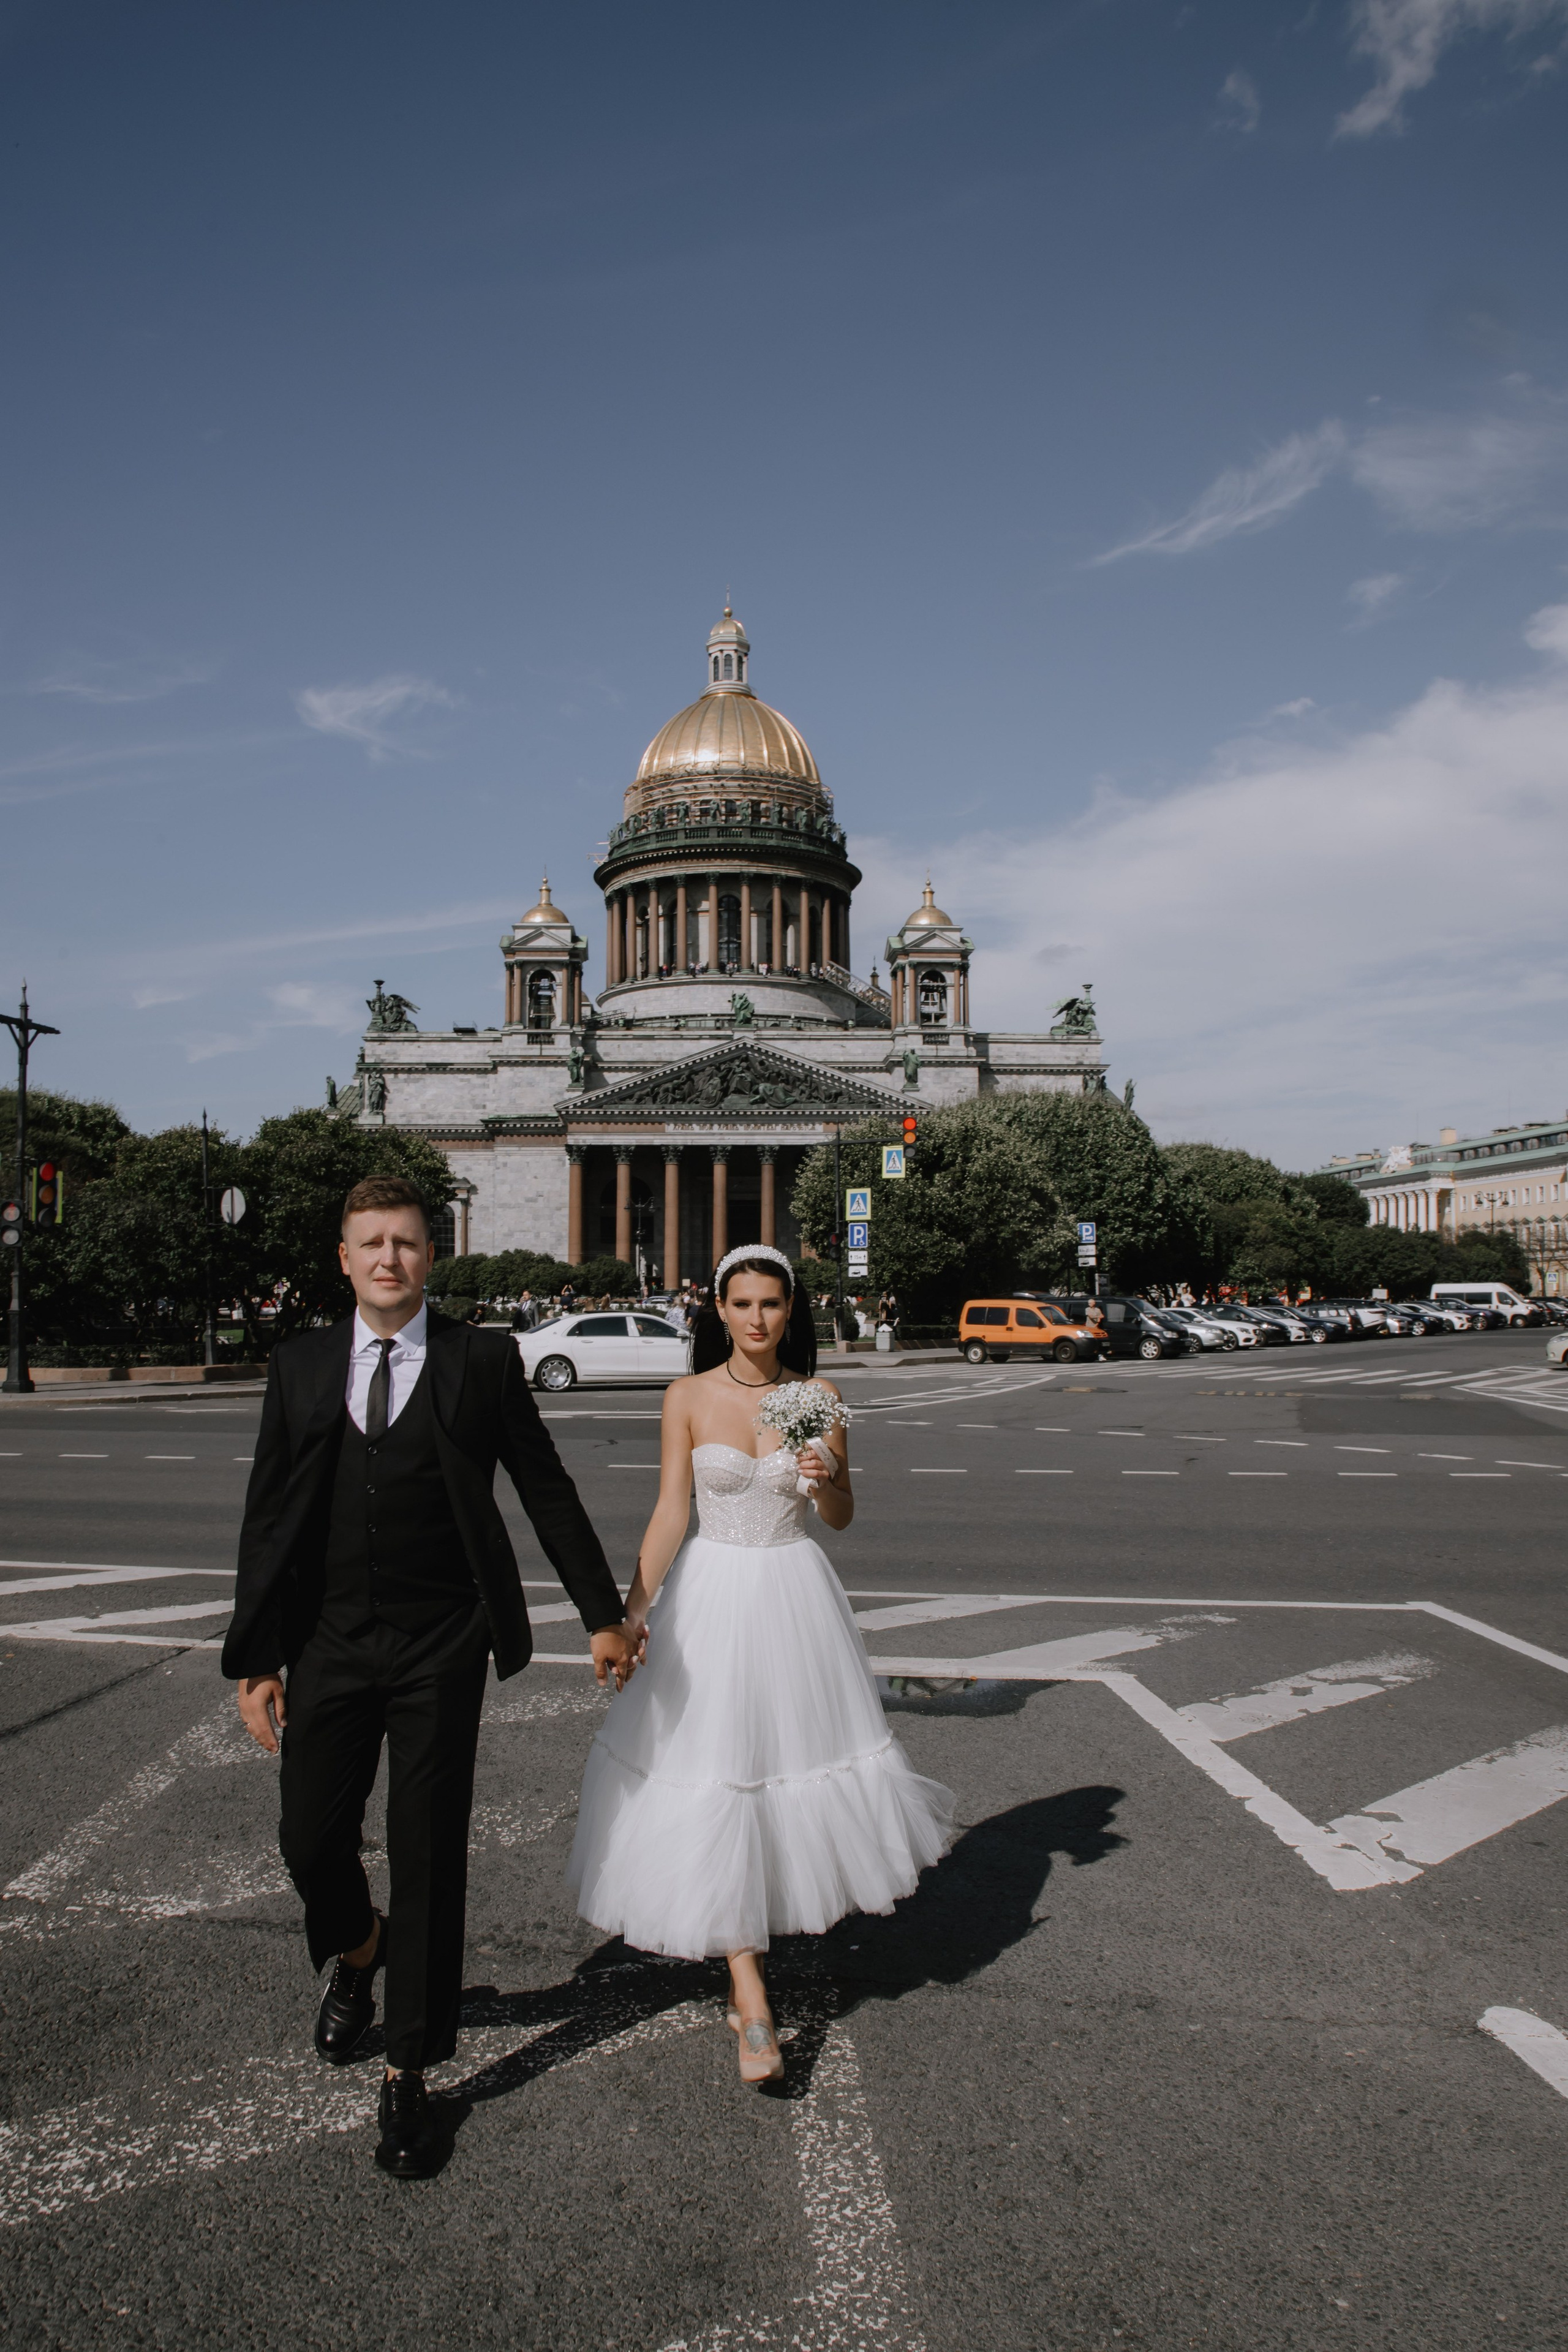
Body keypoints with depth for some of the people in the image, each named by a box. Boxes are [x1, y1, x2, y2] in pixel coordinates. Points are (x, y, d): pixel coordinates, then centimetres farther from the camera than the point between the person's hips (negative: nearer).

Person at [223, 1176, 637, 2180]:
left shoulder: (483, 1359, -2)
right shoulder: (301, 1366, 5)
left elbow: (547, 1492, 2)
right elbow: (268, 1520, 6)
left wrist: (605, 1614, 4)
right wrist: (255, 1658, 4)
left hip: (439, 1648, -2)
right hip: (329, 1644, 3)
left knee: (429, 1859, 4)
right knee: (311, 1840, 10)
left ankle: (410, 2076, 22)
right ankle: (357, 1953, 46)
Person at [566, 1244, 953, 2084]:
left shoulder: (819, 1396, -1)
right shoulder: (688, 1397, -4)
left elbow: (842, 1516, 5)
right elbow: (670, 1512, -4)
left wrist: (823, 1480, -17)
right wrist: (631, 1609, -13)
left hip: (793, 1592, 2)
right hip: (710, 1592, -1)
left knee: (798, 1754, 10)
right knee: (714, 1775, -2)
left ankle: (763, 1925, 37)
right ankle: (750, 1994, 7)